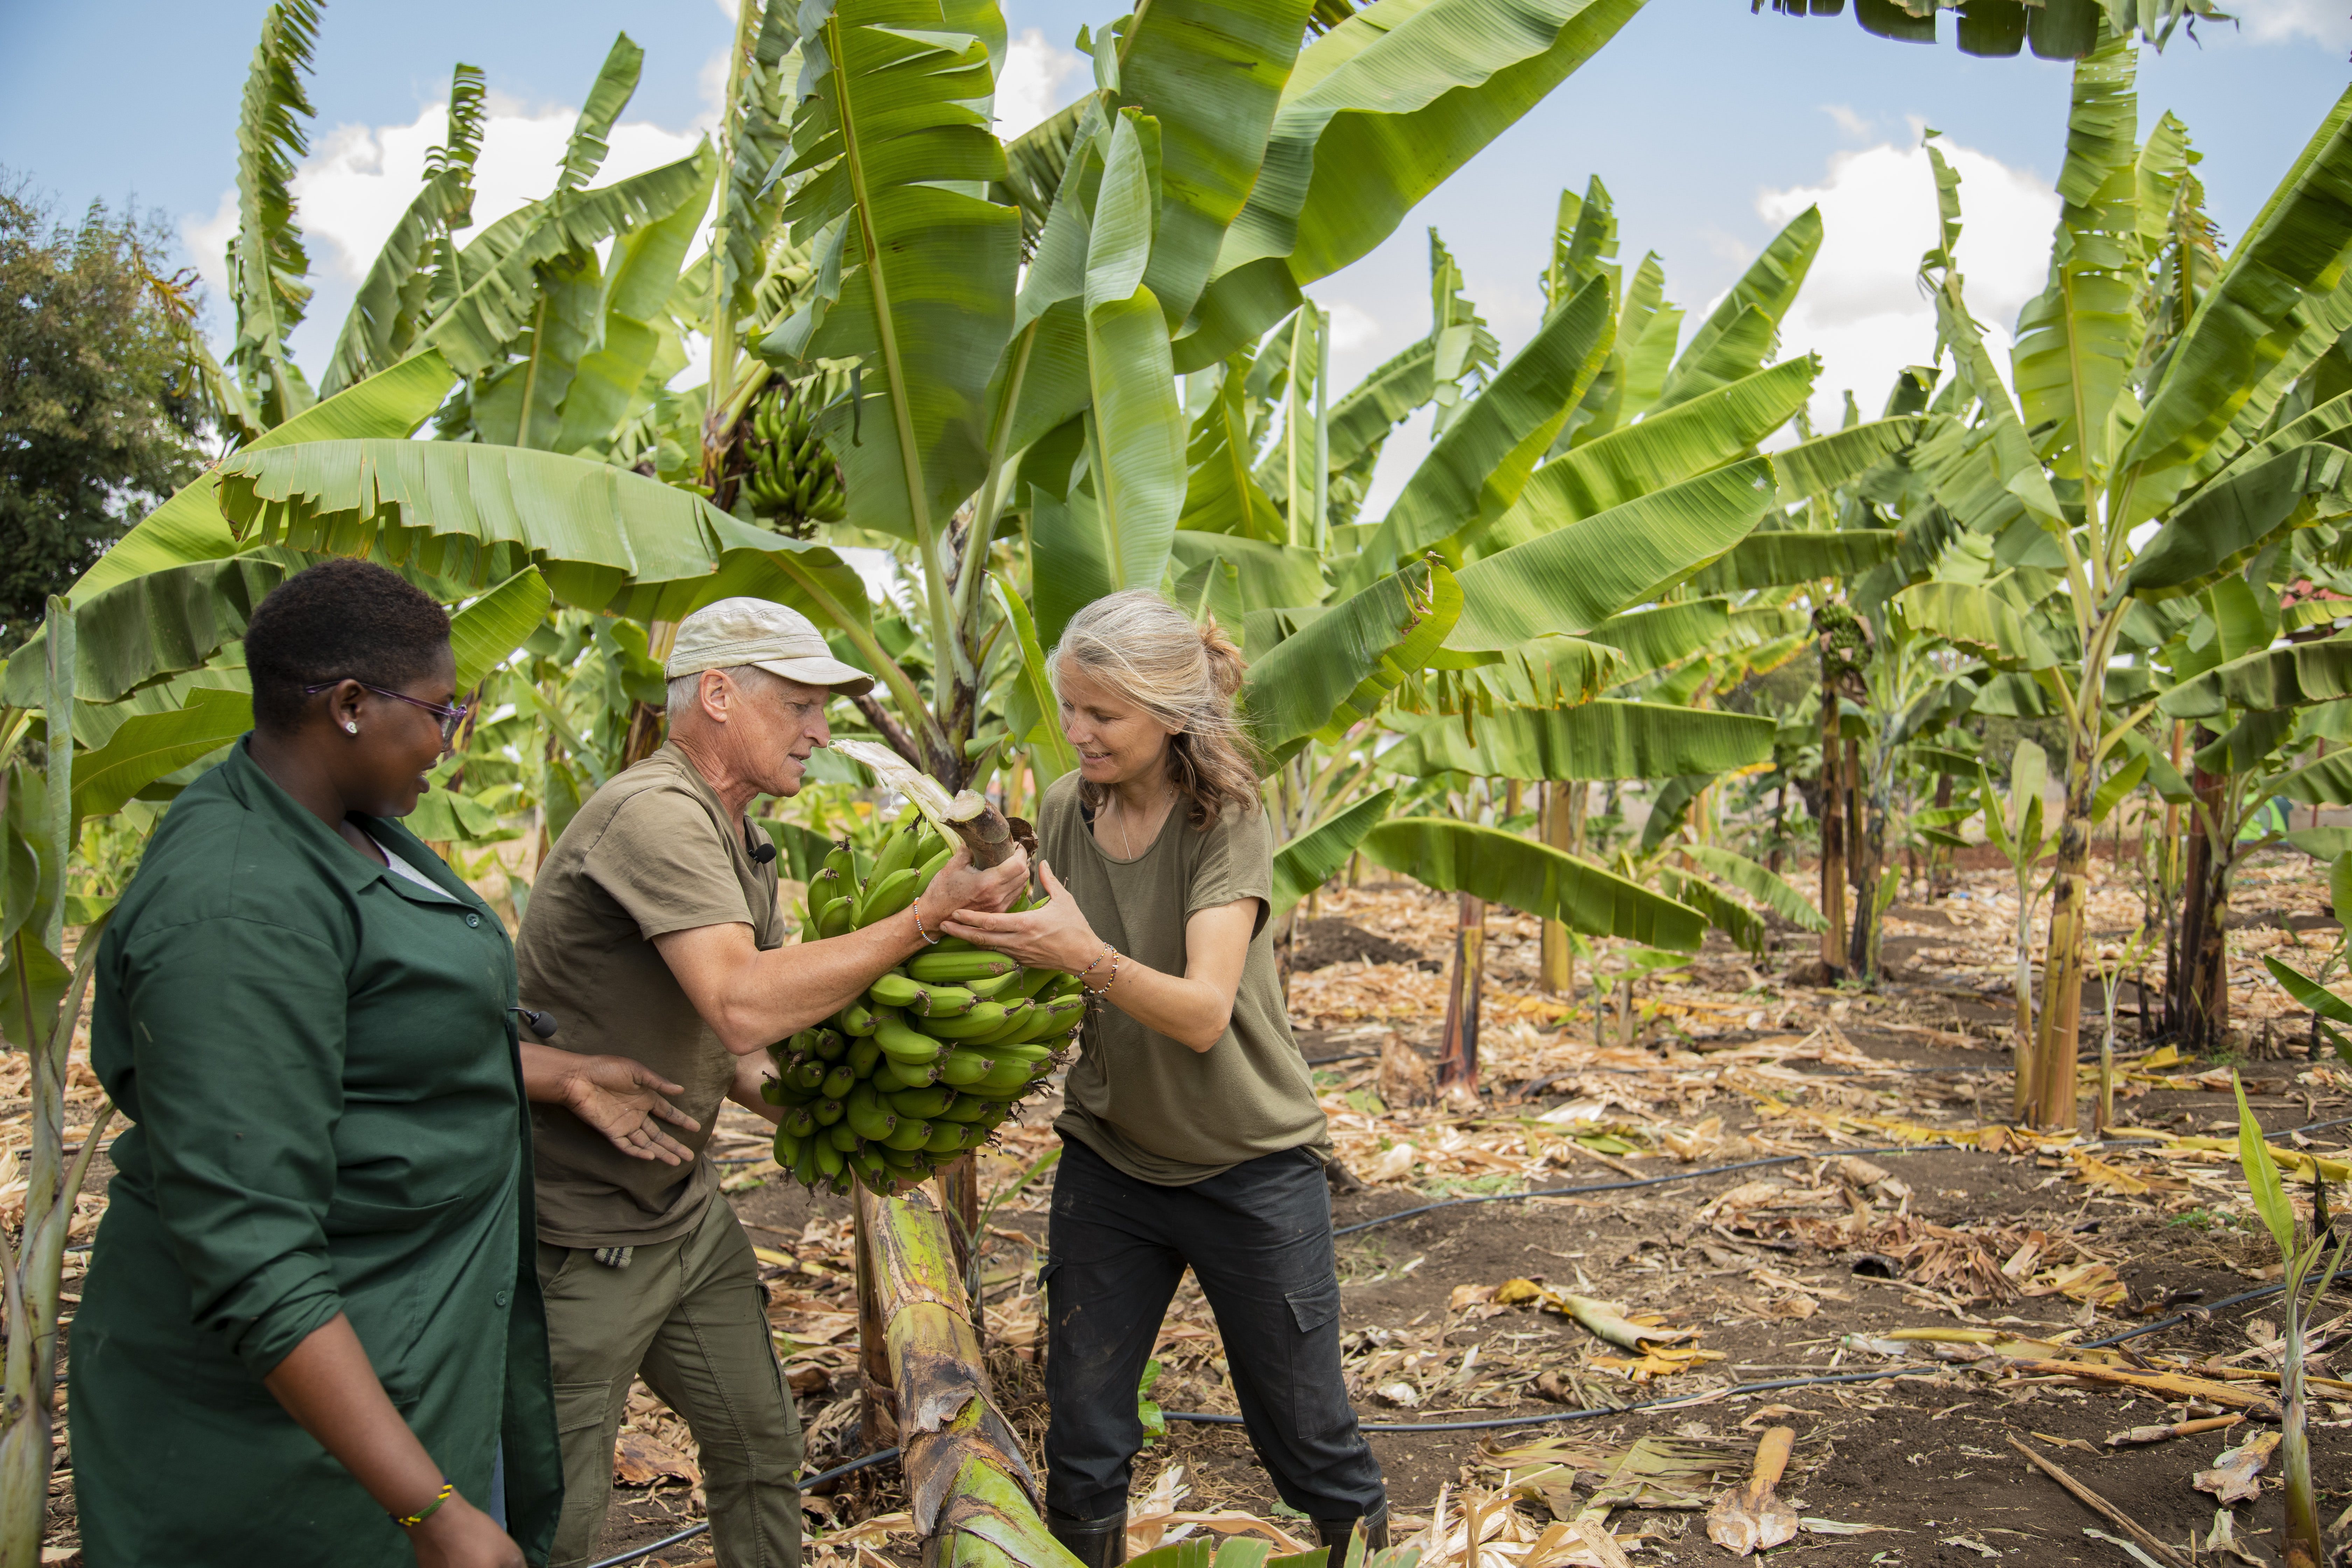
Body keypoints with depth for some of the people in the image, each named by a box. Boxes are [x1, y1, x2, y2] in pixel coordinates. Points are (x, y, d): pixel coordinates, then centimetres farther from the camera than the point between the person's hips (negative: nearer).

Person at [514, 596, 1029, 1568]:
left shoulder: (741, 843, 9)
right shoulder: (656, 815, -23)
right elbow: (743, 1006, -35)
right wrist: (925, 918, -29)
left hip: (687, 1211, 9)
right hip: (579, 1236, -9)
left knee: (760, 1449, 18)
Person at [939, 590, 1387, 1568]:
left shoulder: (1225, 821, -17)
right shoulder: (1064, 812, -3)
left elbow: (1204, 1013, -28)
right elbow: (1047, 978, 6)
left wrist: (1088, 957, -44)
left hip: (1249, 1168, -4)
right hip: (1108, 1161, 4)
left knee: (1307, 1432, 10)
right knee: (1080, 1435, 8)